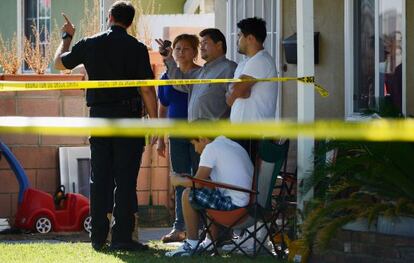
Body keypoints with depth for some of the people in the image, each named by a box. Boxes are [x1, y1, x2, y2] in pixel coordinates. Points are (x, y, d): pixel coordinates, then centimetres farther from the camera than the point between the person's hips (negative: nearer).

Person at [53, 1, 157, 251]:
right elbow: (147, 89, -9)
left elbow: (59, 62, 20)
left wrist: (67, 37, 37)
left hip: (99, 116, 3)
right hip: (127, 117, -3)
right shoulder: (136, 48, -6)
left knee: (100, 179, 9)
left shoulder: (89, 44, 4)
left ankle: (98, 237, 10)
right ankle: (122, 236, -6)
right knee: (125, 179, -2)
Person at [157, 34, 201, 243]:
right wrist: (160, 139, 13)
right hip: (177, 137, 5)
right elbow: (162, 110, 17)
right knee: (180, 183, 6)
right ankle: (180, 227, 7)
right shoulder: (167, 78, 11)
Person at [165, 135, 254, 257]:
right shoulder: (235, 146, 20)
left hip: (234, 203, -9)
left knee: (188, 195, 2)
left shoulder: (212, 148, -7)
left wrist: (179, 181, 10)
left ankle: (191, 244, 8)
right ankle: (211, 241, 32)